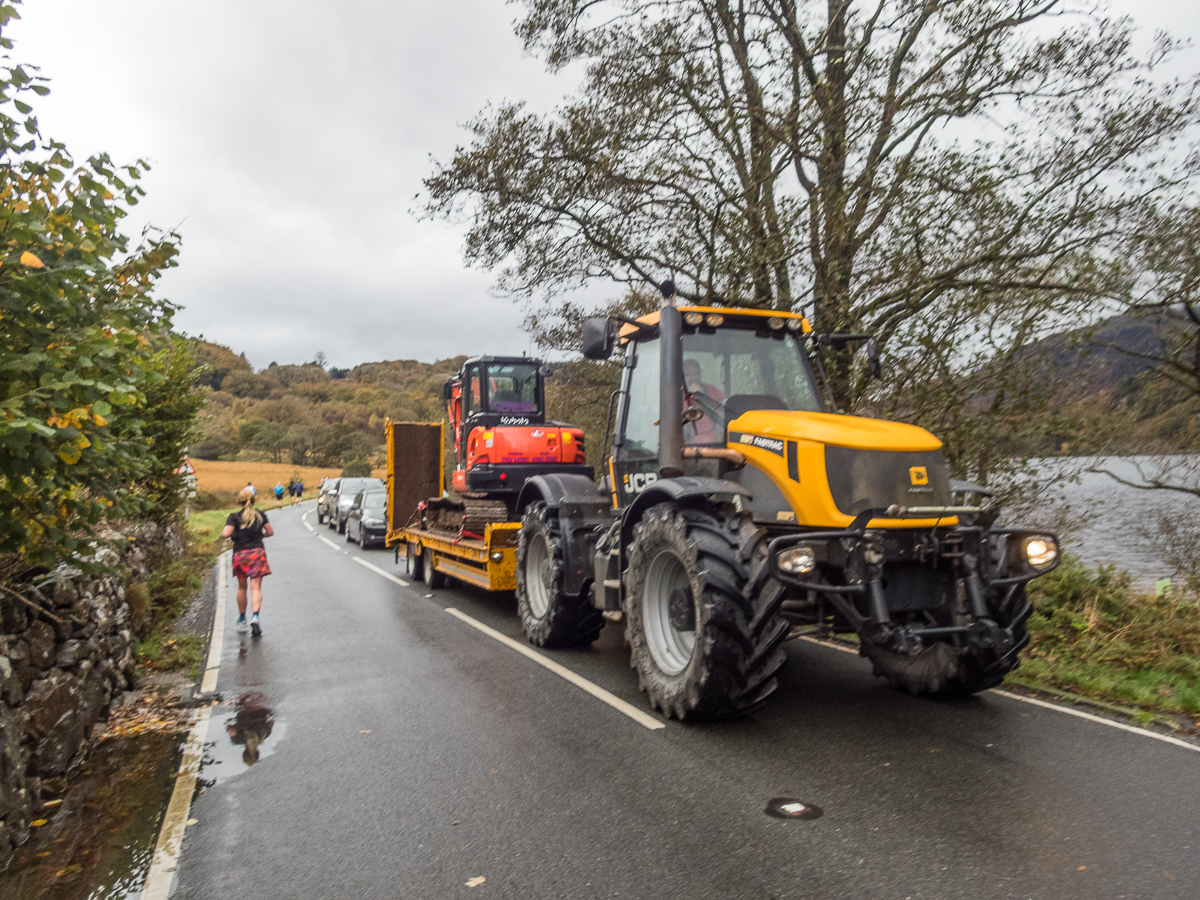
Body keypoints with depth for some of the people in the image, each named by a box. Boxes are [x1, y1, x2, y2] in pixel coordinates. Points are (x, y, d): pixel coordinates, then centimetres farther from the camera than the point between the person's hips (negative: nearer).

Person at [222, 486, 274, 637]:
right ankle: (255, 616, -25)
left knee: (242, 587, 16)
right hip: (257, 552, 0)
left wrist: (222, 534, 8)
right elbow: (270, 532, 9)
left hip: (240, 554, 0)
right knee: (256, 588, -4)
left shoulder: (234, 517, -3)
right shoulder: (260, 515, 4)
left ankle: (242, 619, 28)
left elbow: (226, 533, -15)